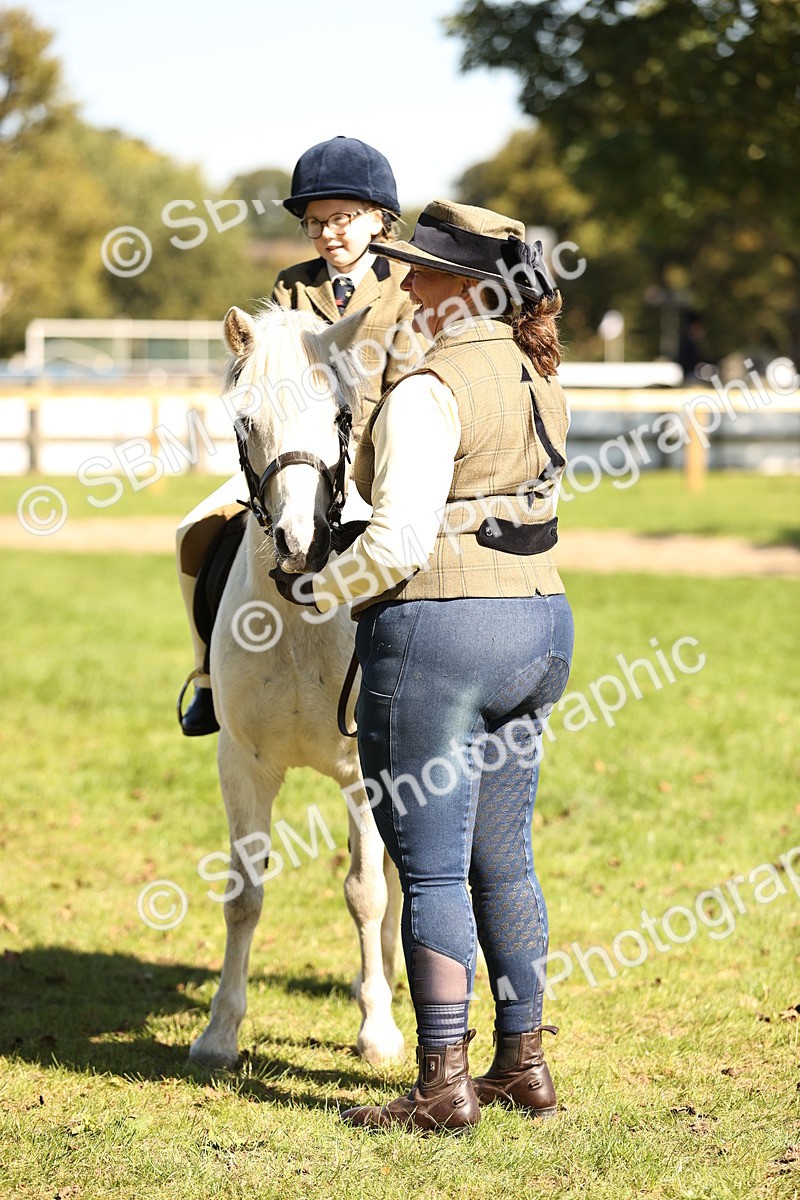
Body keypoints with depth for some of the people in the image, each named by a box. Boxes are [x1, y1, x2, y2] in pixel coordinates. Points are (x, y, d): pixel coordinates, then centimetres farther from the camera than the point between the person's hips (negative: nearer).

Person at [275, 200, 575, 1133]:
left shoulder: (428, 394, -16)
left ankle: (445, 1084, 4)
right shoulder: (539, 382, 11)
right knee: (504, 860, 16)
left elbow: (399, 541, -21)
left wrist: (314, 591, -5)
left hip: (435, 634, -9)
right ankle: (525, 1065, 22)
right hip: (539, 626, 9)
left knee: (431, 869, -1)